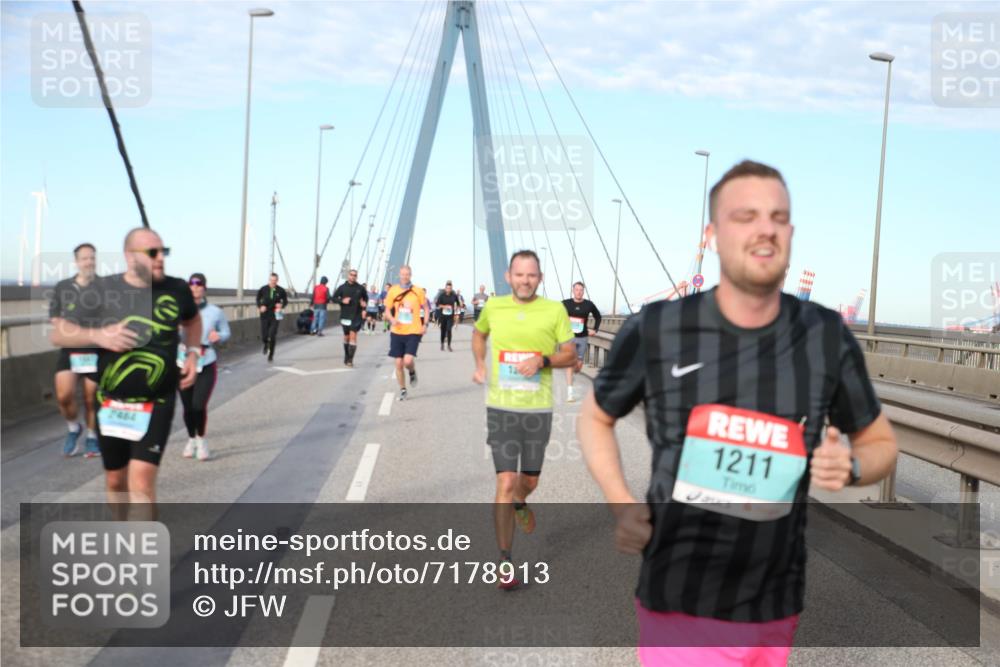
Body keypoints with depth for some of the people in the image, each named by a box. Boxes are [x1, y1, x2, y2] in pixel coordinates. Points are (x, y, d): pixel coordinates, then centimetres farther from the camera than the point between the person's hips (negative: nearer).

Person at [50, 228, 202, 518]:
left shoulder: (176, 289, -4)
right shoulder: (102, 289, -7)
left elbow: (193, 320, 20)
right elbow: (58, 334, -4)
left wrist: (193, 352, 3)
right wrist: (98, 335, -22)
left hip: (156, 403, -2)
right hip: (111, 403, 2)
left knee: (141, 480, -16)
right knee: (116, 480, 17)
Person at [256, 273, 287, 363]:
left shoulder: (281, 290, -6)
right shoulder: (263, 289, -4)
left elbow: (285, 301, 7)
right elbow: (258, 299, 10)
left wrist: (282, 306, -13)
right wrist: (260, 306, -7)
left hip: (275, 316, -1)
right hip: (265, 315, 1)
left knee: (273, 336, -7)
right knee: (264, 336, -3)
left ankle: (271, 354, 11)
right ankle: (266, 344, 35)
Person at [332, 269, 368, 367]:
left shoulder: (361, 288, 0)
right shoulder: (342, 287, 0)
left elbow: (366, 297, 17)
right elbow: (334, 298, 5)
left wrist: (364, 305, 3)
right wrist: (342, 301, -12)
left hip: (356, 316, -2)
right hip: (345, 315, 2)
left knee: (353, 336, -11)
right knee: (346, 336, 13)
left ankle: (350, 359, -14)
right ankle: (346, 356, 30)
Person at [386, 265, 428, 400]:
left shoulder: (418, 291, -2)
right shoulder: (393, 290, 2)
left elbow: (426, 308, 8)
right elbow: (387, 309, 9)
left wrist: (425, 324, -4)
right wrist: (392, 320, -12)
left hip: (413, 332, -2)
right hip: (397, 332, 2)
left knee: (408, 361, -16)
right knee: (399, 363, 3)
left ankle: (413, 373, 20)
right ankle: (402, 390, 20)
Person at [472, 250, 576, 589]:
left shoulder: (555, 310, -4)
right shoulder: (493, 307, 0)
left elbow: (570, 355, 1)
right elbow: (479, 332, 21)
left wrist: (542, 360, -18)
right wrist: (480, 364, 5)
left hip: (539, 409, 1)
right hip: (501, 408, -1)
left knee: (529, 481, 16)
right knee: (505, 484, -8)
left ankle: (519, 503, 55)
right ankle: (505, 562, 1)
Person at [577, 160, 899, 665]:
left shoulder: (827, 337, -3)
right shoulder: (655, 331, -9)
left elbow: (881, 443, 11)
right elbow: (594, 418, 8)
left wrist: (850, 467, -11)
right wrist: (621, 505, -8)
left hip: (777, 610, 3)